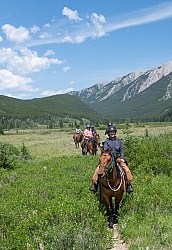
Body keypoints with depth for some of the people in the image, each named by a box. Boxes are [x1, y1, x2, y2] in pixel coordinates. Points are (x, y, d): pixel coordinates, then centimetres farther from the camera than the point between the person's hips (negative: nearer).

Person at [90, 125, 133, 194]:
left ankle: (129, 184, 0)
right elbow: (105, 150, -7)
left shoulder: (118, 140, 9)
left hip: (118, 158, 1)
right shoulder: (106, 141, 3)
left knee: (127, 170, -17)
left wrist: (122, 158, -3)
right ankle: (95, 184, -3)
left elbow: (121, 150, 11)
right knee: (98, 169, -17)